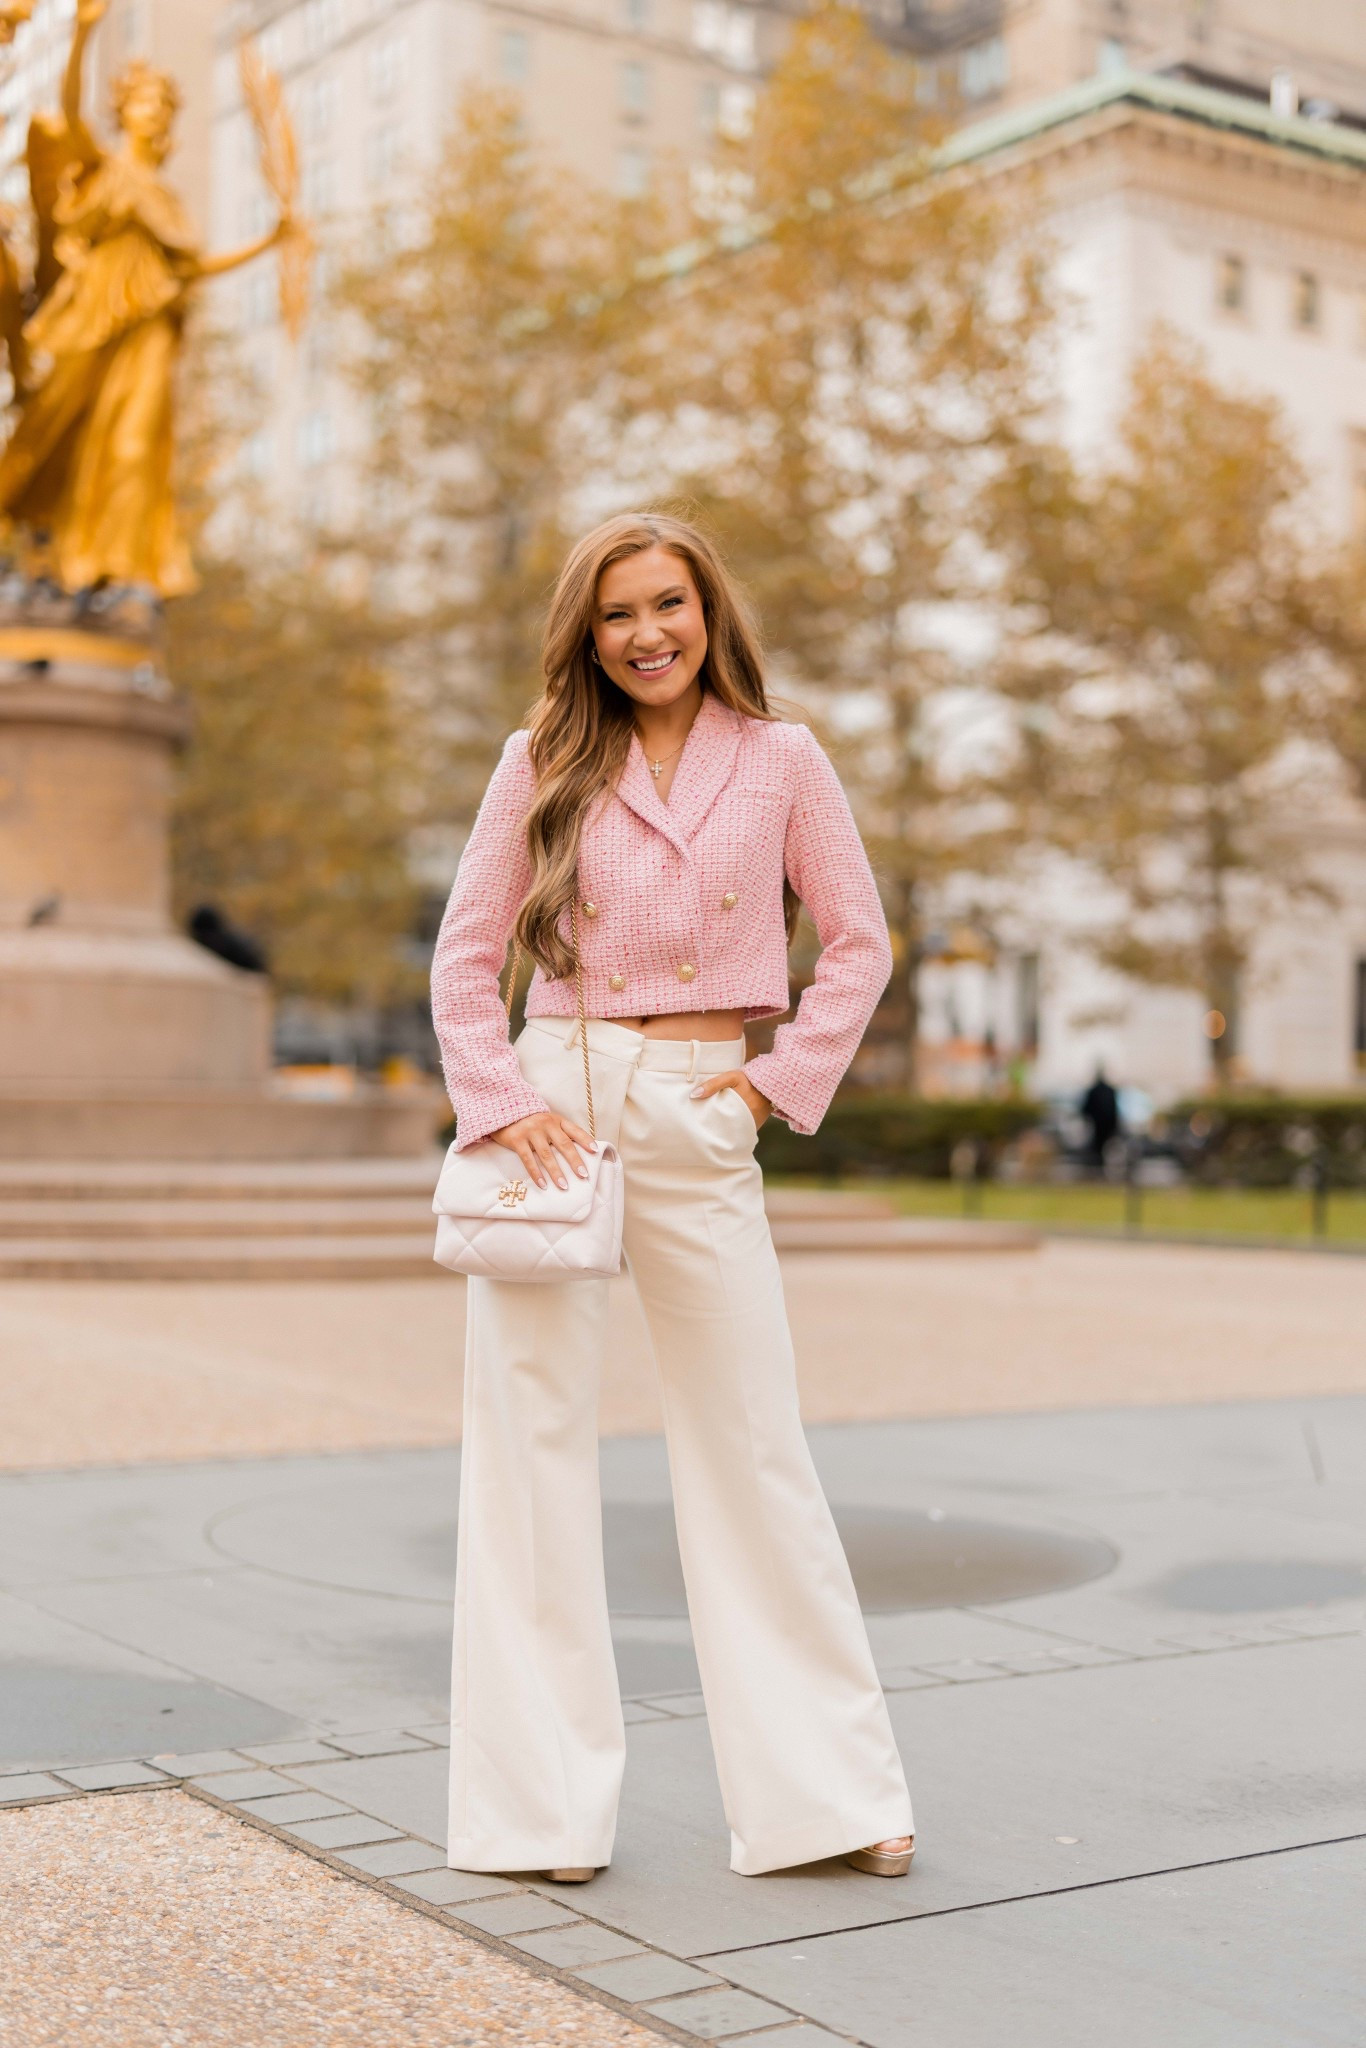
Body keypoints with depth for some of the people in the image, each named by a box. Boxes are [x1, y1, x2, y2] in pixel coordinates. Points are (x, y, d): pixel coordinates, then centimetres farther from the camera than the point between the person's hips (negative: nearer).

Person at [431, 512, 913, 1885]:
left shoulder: (780, 762, 5)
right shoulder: (542, 763, 6)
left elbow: (859, 943, 8)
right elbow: (464, 953, 6)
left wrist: (780, 1081, -1)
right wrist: (500, 1101, -7)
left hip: (698, 1119, 0)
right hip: (552, 1098, 1)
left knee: (753, 1449, 3)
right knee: (532, 1441, 2)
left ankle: (825, 1788, 15)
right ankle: (542, 1804, 13)